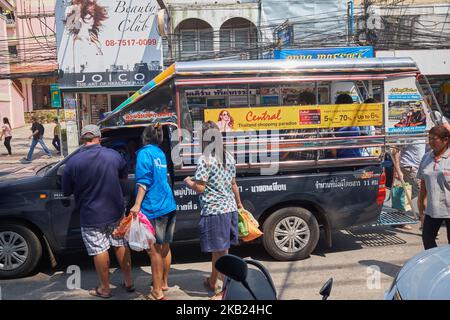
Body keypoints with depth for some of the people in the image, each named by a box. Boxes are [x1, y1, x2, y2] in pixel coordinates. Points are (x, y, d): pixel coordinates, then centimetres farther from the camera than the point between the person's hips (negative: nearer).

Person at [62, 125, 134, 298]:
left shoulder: (73, 162, -13)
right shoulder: (113, 155, -7)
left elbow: (66, 191, -2)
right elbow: (124, 176, 11)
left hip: (91, 216, -2)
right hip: (115, 212, 3)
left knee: (100, 251, 9)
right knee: (121, 245, 16)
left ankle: (105, 289, 23)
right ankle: (128, 282, 27)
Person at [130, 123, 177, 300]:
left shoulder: (145, 153, -4)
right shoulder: (161, 154, 18)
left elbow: (144, 181, -15)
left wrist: (137, 204, -20)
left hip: (154, 208, -7)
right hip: (169, 206, 7)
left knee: (154, 250, 0)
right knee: (165, 247, 16)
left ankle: (157, 292, 5)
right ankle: (164, 283, 30)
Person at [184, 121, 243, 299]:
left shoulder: (205, 159, -12)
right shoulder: (229, 157, 9)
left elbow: (200, 188, -15)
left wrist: (188, 182, 5)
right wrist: (239, 203, 27)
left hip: (214, 211, -7)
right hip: (230, 208, 7)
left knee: (221, 251, 2)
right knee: (218, 250, 17)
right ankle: (213, 282, 30)